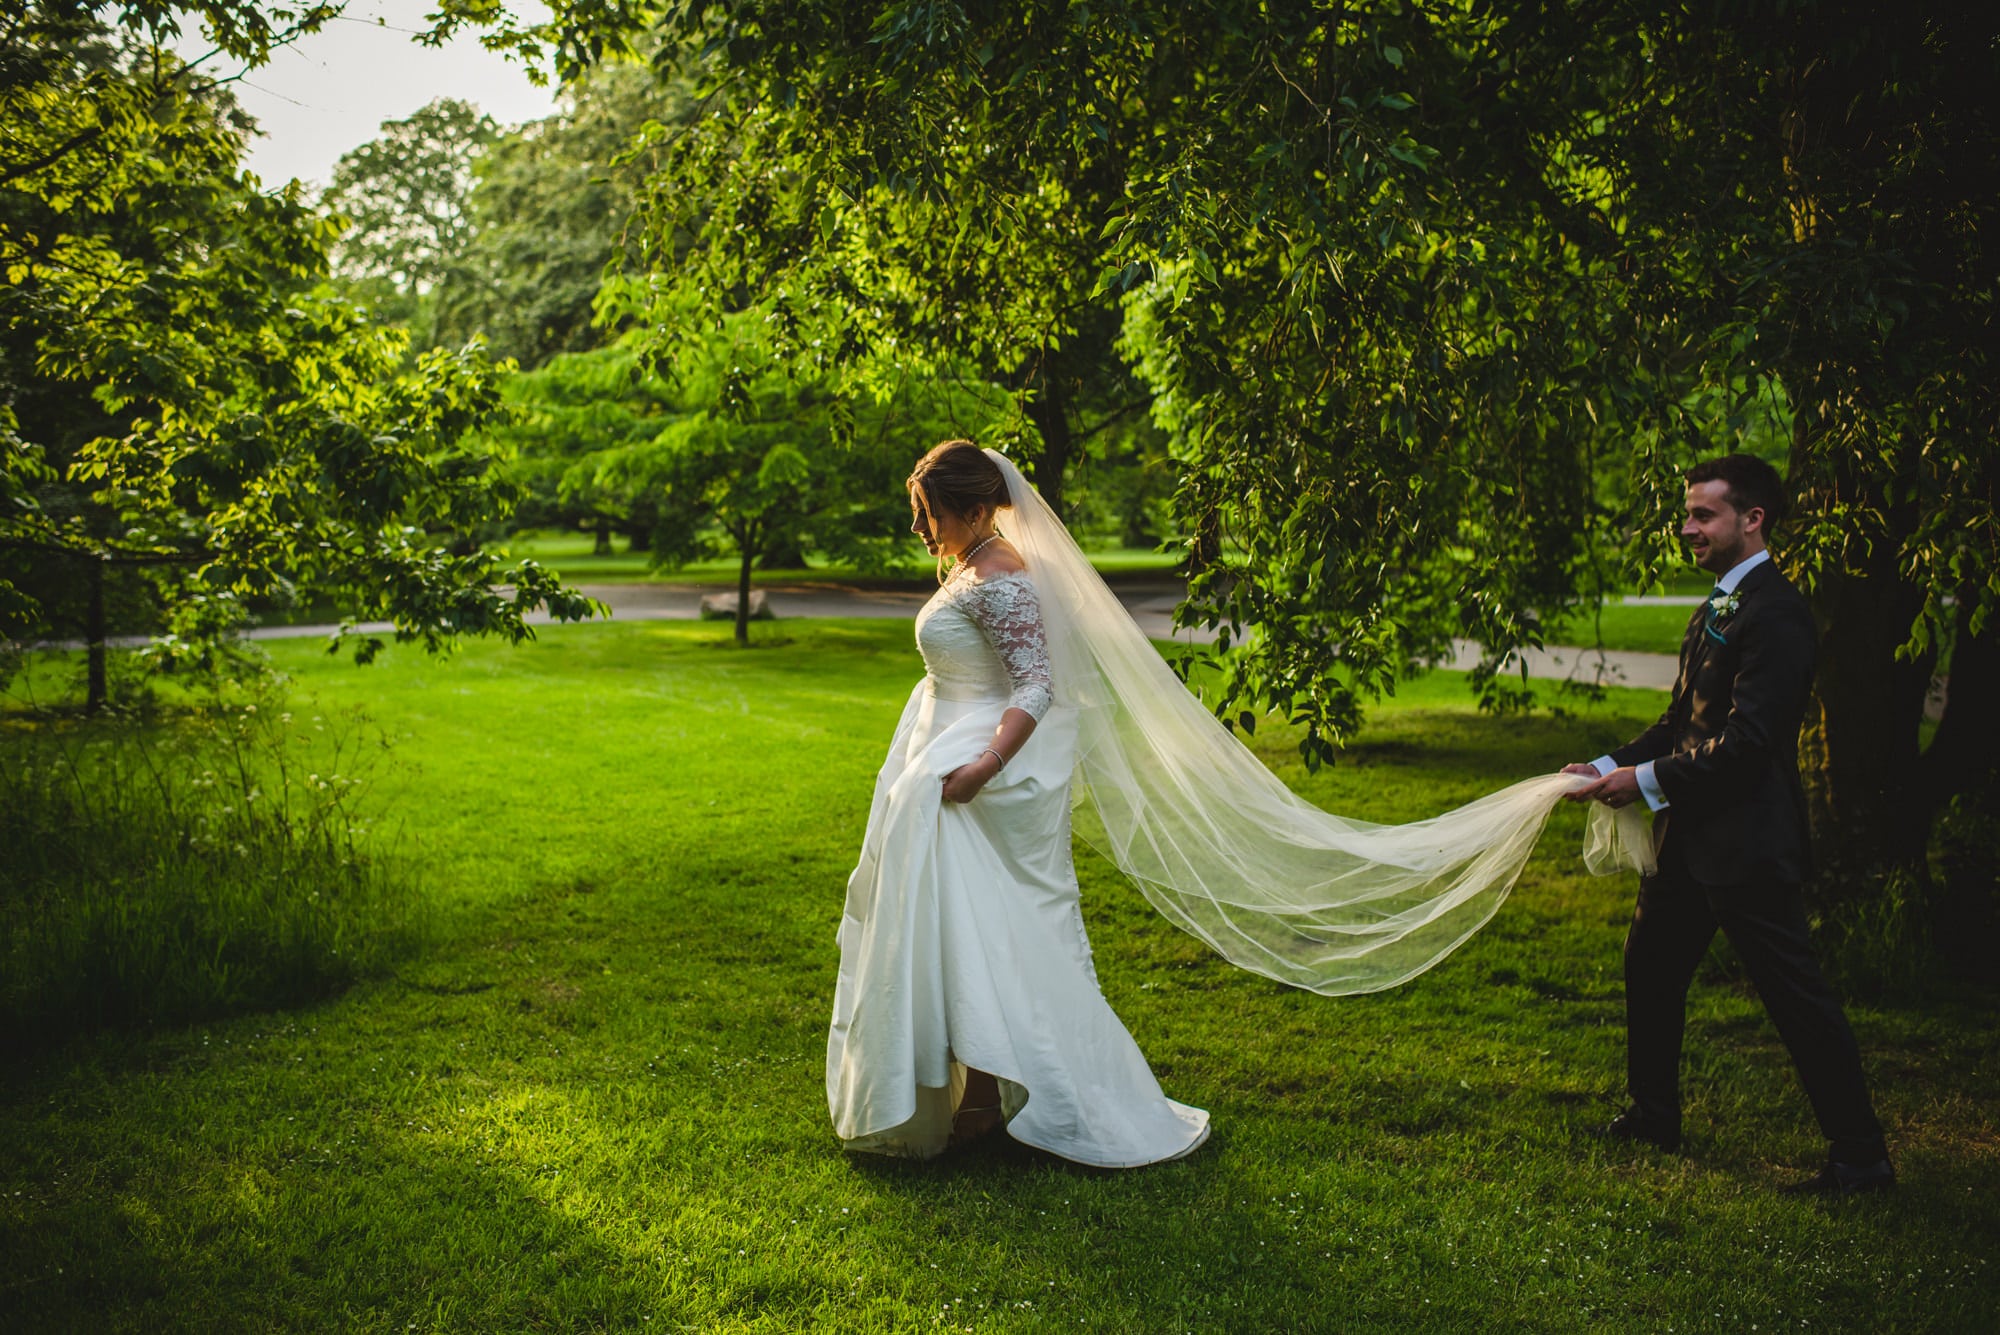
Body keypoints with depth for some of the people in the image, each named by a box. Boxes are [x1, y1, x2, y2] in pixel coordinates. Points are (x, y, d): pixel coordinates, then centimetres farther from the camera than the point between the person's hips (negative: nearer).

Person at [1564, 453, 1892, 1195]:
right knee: (1650, 969, 19)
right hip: (1691, 833, 11)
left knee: (1796, 996, -3)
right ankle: (1653, 1114, 34)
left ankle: (1860, 1156, 8)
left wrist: (1647, 780, -19)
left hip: (1746, 841, -10)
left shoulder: (1774, 612, -17)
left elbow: (1749, 737, -24)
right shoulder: (1718, 606, 15)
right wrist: (1612, 765, 5)